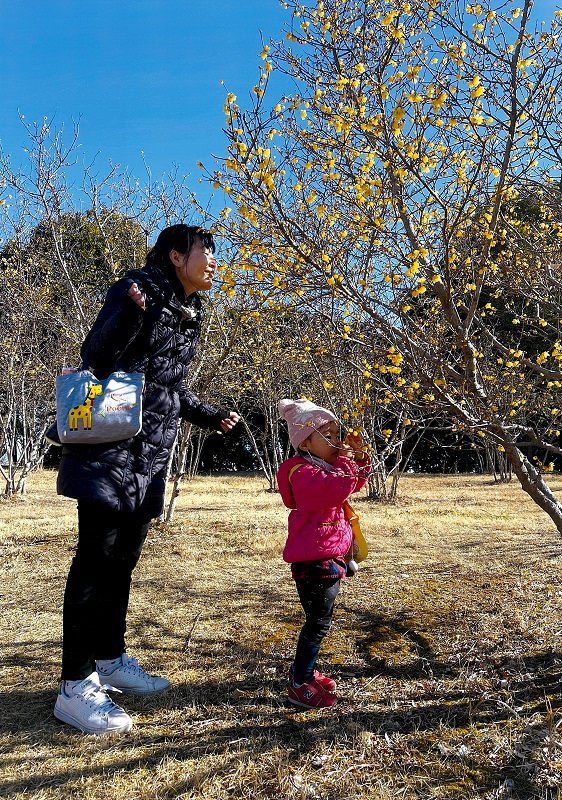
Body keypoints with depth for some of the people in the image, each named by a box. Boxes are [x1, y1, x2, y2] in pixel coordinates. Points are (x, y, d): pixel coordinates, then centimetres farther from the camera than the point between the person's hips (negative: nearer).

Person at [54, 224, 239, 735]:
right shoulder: (139, 290, -8)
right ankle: (75, 685, 5)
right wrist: (130, 314, -29)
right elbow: (97, 358, -13)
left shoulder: (190, 315, 15)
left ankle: (111, 659, 28)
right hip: (112, 447, -8)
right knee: (97, 558, -5)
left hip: (150, 457, 8)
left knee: (124, 559, 14)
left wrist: (211, 417, 19)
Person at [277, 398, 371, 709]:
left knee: (319, 619, 21)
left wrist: (358, 457, 4)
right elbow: (337, 489, -33)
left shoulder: (326, 465, 14)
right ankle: (300, 685, 7)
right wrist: (346, 462, -19)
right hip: (313, 560, -11)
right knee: (318, 622, -5)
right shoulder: (303, 471, -19)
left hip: (329, 557, 11)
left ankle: (303, 669, 36)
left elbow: (355, 482, 21)